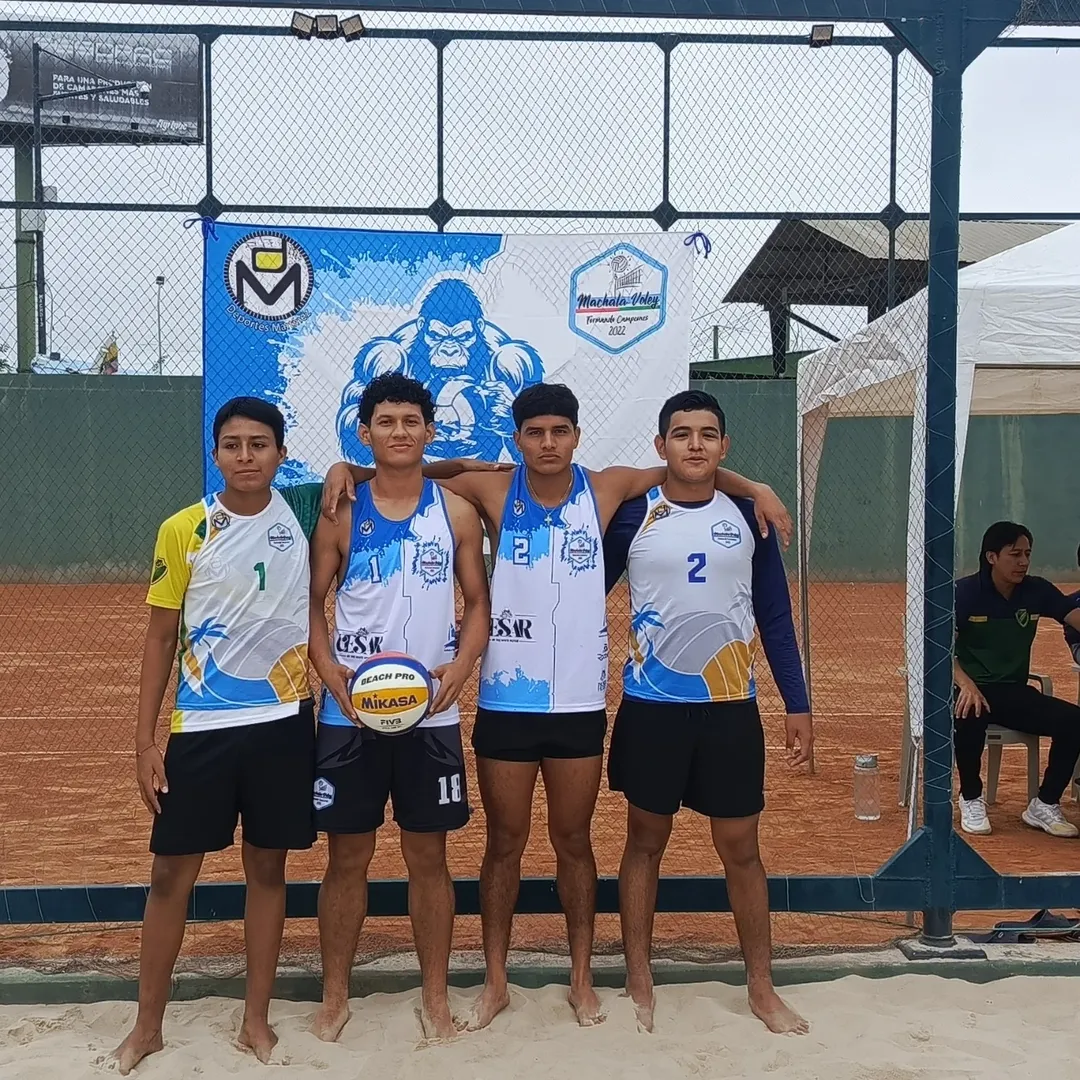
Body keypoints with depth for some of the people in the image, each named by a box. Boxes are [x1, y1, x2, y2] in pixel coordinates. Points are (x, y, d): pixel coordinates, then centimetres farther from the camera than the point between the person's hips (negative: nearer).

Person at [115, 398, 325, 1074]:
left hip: (284, 721, 1)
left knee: (268, 869, 10)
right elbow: (161, 639, 1)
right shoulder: (183, 531, -4)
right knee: (171, 873, 6)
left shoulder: (302, 511, -1)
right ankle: (148, 1025, 22)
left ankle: (257, 1020, 25)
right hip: (199, 727, -1)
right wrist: (145, 739, -2)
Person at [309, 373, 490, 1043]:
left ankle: (436, 996, 23)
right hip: (349, 714, 0)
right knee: (348, 857, 8)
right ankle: (336, 996, 24)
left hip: (432, 713, 0)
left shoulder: (457, 513, 3)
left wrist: (459, 669, -11)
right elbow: (313, 601, 4)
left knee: (429, 856, 9)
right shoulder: (341, 513, 2)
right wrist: (329, 670, -12)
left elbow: (478, 604, 6)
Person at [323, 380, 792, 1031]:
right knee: (504, 843, 10)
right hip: (506, 703, -1)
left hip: (580, 703, 1)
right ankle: (496, 982, 24)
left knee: (574, 841, 13)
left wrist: (754, 488, -2)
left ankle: (582, 979, 27)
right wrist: (346, 470, -12)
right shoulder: (492, 492, -3)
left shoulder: (605, 490, -1)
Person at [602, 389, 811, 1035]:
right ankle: (640, 983, 23)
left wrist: (799, 705, 3)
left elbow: (775, 616, 5)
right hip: (652, 707, -1)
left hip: (731, 707, 1)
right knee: (647, 841, 10)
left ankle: (762, 987, 22)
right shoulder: (633, 515, -4)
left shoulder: (748, 516, 1)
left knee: (741, 847, 9)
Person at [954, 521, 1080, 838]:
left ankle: (1045, 806, 0)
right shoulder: (964, 592, -10)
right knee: (970, 716, -38)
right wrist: (966, 685, -34)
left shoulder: (1037, 591, 0)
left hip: (1015, 692, 4)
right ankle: (971, 799, -11)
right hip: (972, 689, -4)